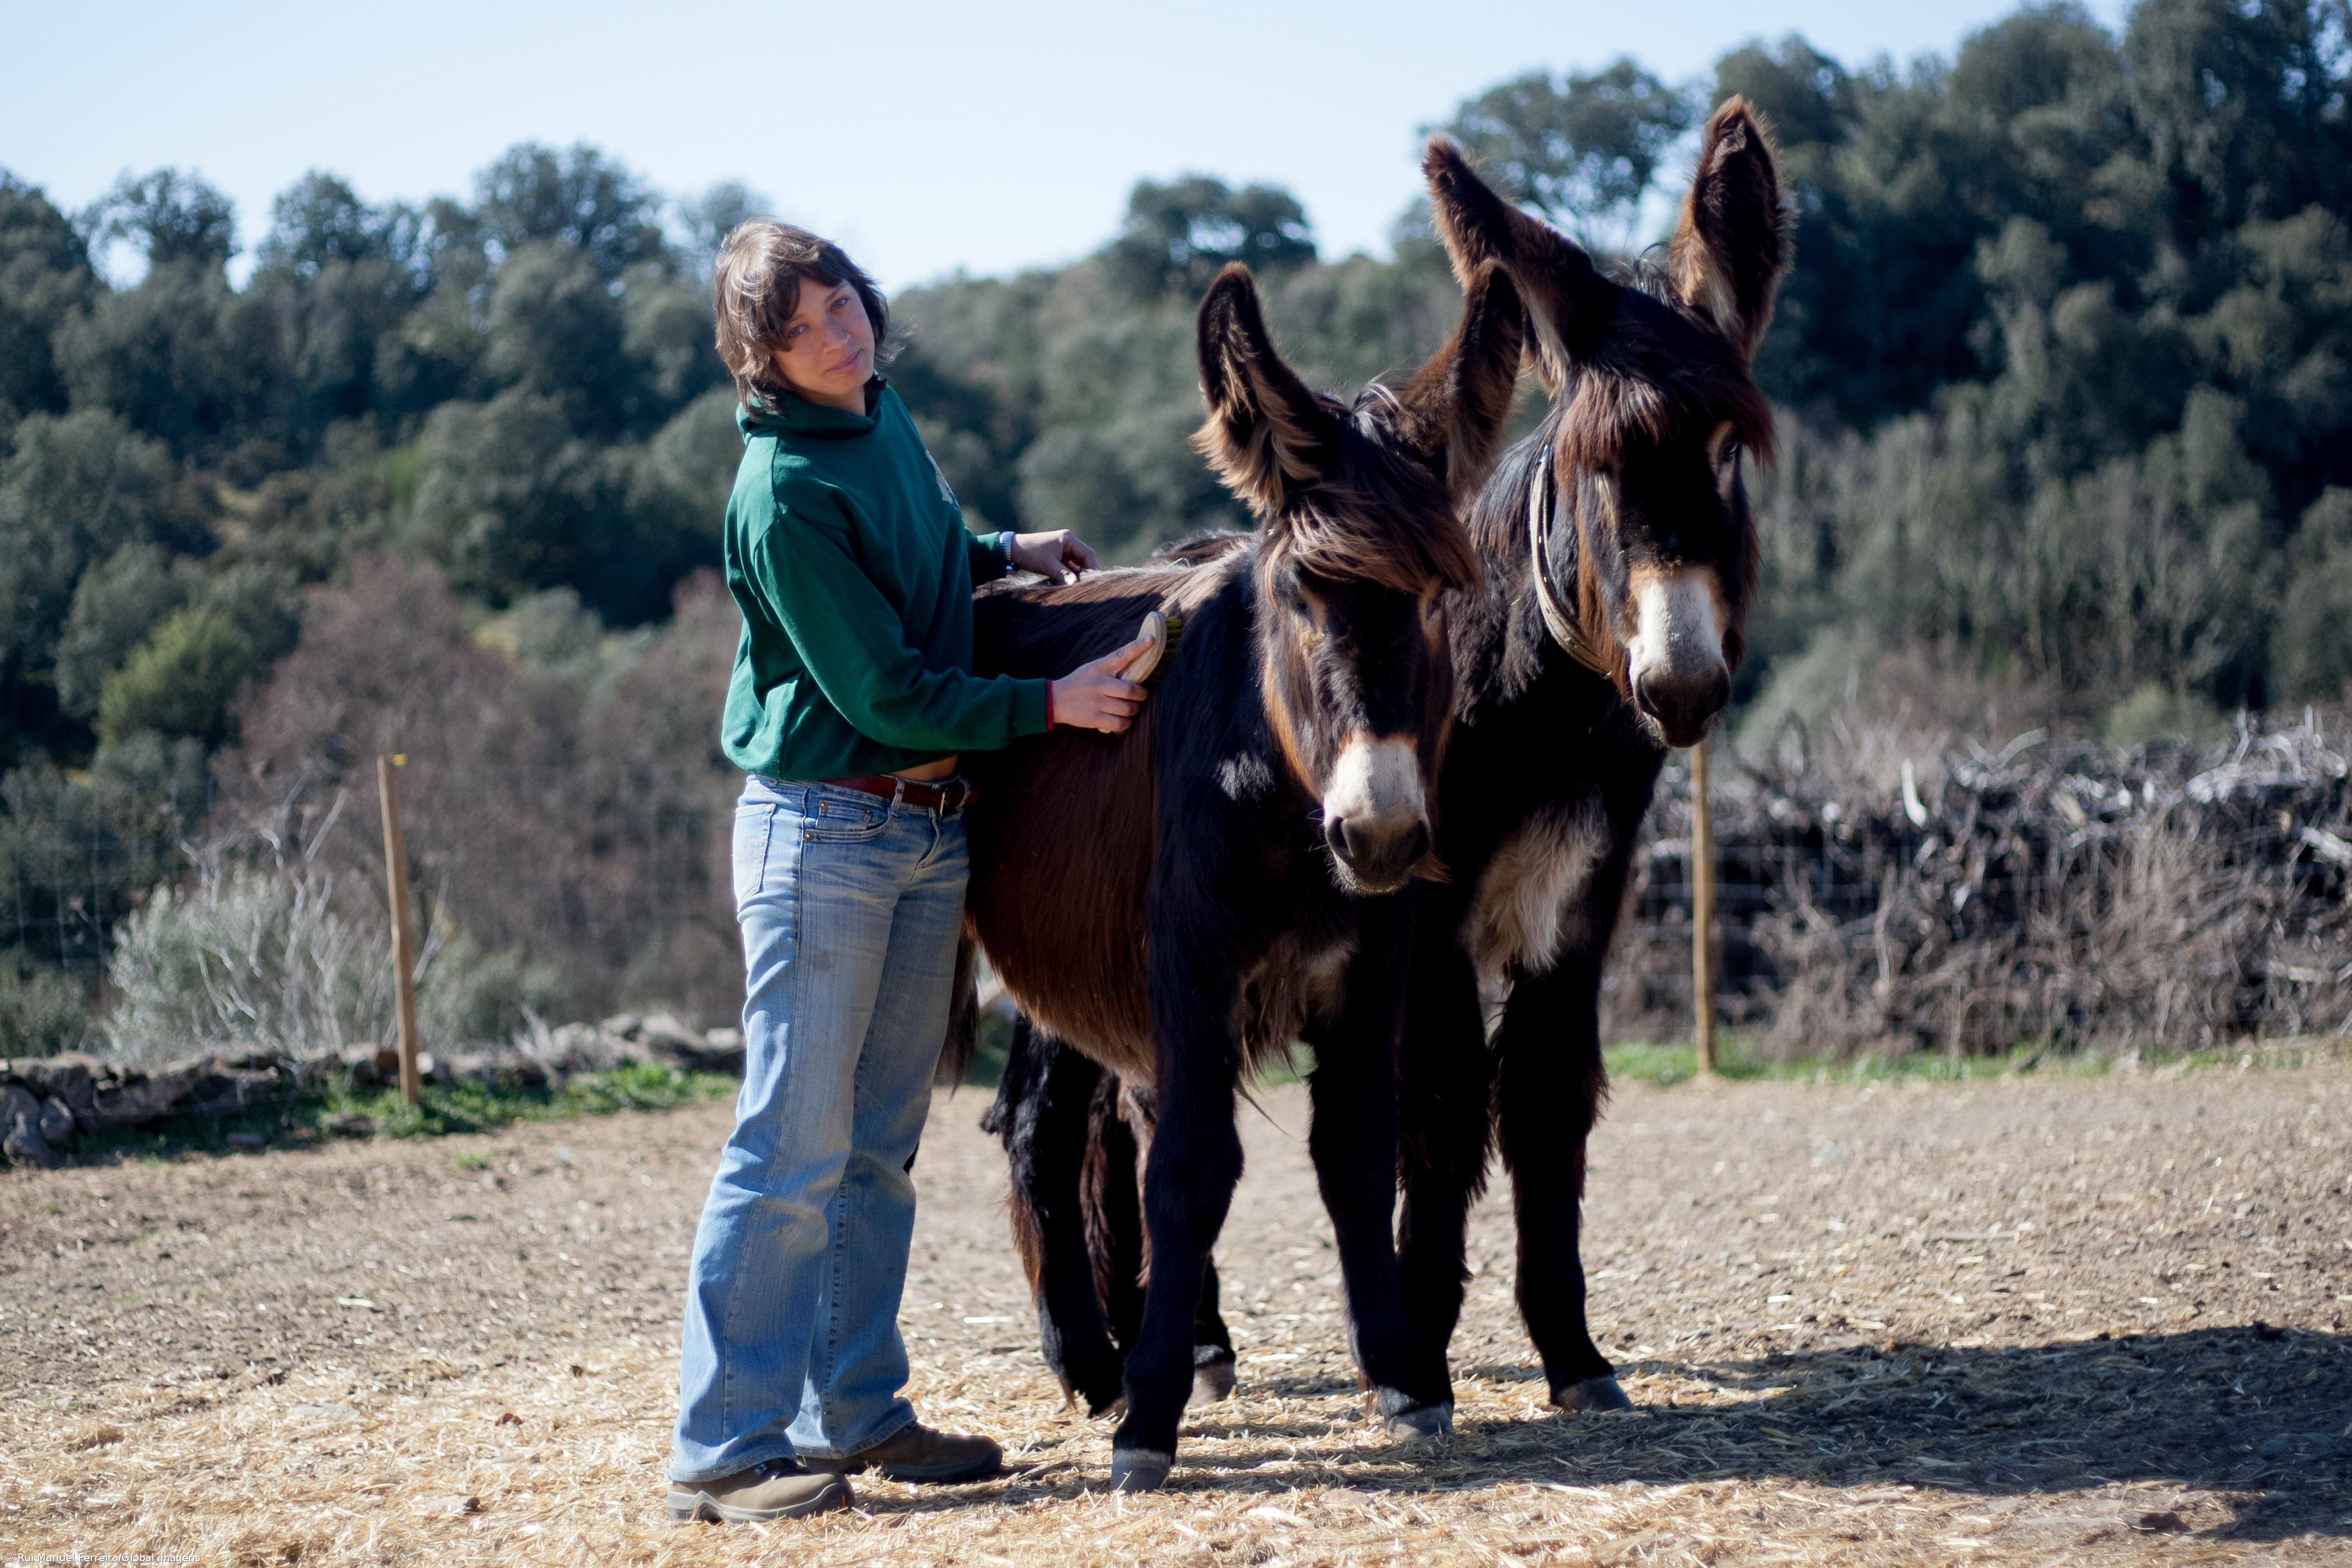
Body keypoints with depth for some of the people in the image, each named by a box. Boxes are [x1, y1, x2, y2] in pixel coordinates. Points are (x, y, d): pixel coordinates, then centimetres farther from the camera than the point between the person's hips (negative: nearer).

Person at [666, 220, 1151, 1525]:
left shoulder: (883, 414, 8)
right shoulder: (781, 495, -18)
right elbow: (884, 692, -18)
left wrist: (1004, 556, 17)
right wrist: (1051, 704, -12)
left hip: (929, 827, 8)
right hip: (825, 829, -8)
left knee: (880, 1144, 12)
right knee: (794, 1147, -8)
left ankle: (857, 1408, 20)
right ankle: (722, 1445, -3)